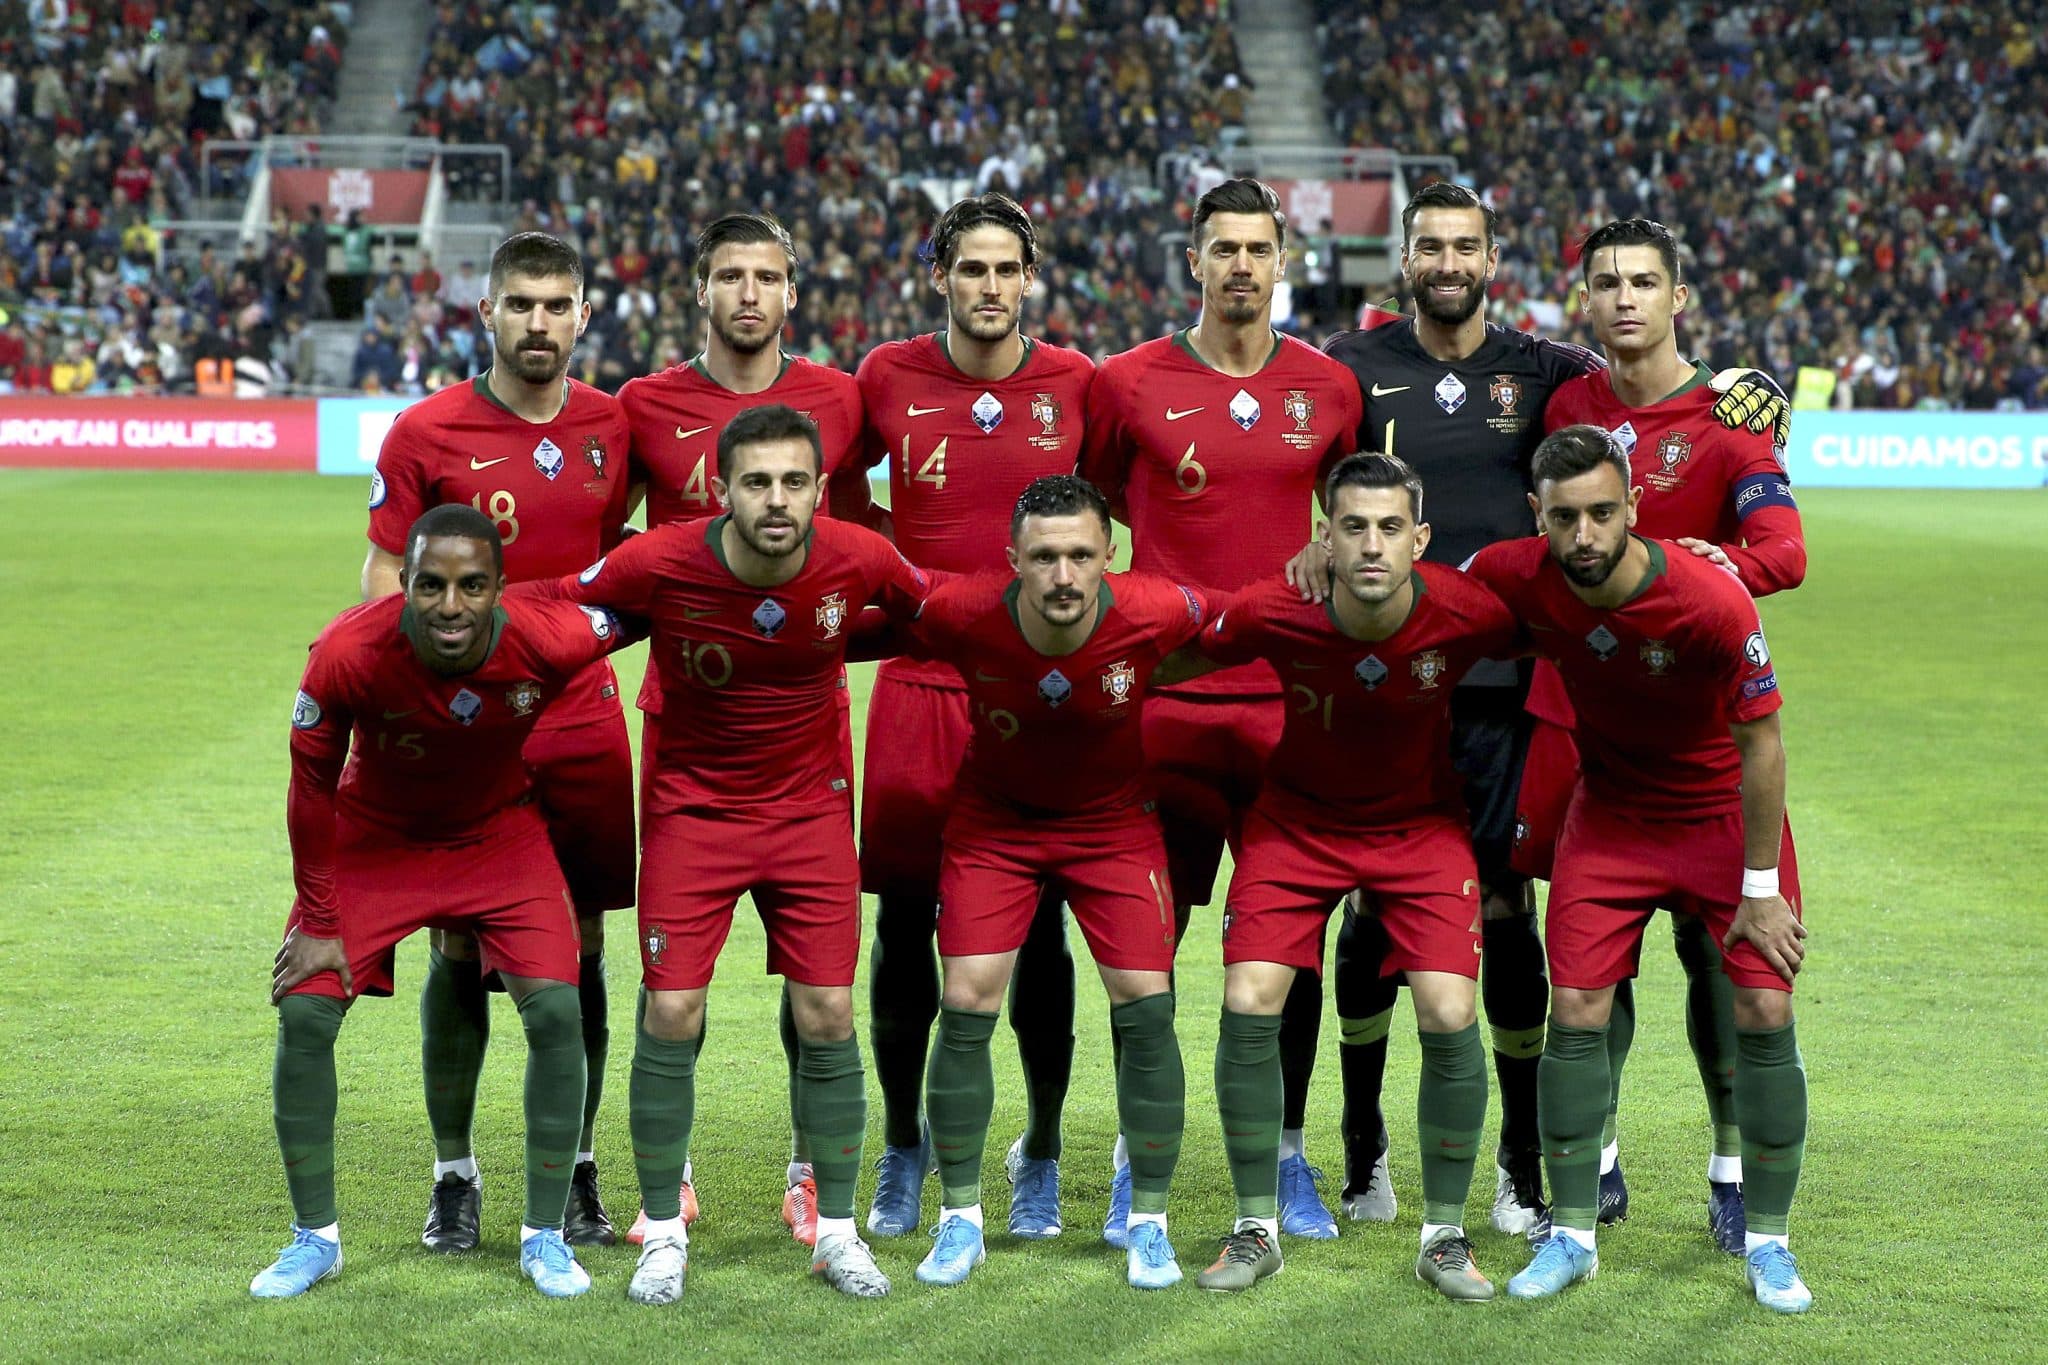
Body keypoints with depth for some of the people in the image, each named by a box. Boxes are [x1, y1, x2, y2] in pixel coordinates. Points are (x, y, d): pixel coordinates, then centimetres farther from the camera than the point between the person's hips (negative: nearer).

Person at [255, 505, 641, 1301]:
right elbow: (312, 786, -17)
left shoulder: (547, 643, -33)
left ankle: (544, 1236, 4)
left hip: (500, 838, 0)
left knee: (555, 1011, -14)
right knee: (304, 1014, -10)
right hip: (373, 839, 0)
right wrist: (319, 923, -11)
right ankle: (315, 1237, 9)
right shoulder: (348, 654, -33)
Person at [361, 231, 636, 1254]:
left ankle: (577, 1170, 16)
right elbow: (385, 579, -2)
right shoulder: (427, 433, -3)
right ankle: (454, 1175, 14)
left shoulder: (611, 429, 6)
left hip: (582, 726, 2)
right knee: (458, 946, 2)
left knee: (579, 946, 5)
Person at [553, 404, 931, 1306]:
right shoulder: (658, 564, -21)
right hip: (692, 805, -1)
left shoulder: (859, 562, -17)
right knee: (670, 1014, -5)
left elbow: (933, 614, 5)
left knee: (827, 1018, -1)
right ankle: (664, 1235, 10)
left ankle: (836, 1232, 14)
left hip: (811, 806, 1)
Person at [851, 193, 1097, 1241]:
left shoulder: (1076, 384, 1)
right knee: (904, 923, 4)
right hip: (918, 686, 0)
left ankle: (1041, 1153, 20)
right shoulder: (888, 379, 1)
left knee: (1039, 930, 3)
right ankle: (903, 1146, 22)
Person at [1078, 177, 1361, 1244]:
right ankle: (1139, 1158, 13)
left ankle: (1286, 1156, 18)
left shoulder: (1328, 388, 7)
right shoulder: (1129, 383, 0)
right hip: (1165, 697, -2)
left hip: (1293, 696, 2)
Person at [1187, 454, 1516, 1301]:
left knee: (1450, 1017, -13)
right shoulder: (1269, 614, -26)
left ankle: (1445, 1237, 7)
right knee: (1249, 1005, -12)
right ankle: (1255, 1230, 6)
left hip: (1421, 823, 0)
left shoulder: (1467, 614, -25)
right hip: (1296, 818, 0)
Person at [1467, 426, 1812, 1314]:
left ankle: (1768, 1243, 6)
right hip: (1608, 815, 3)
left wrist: (1759, 888, -14)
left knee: (1764, 1013, -9)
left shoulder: (1712, 601, -29)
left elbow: (1760, 745, -18)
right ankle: (1571, 1236, 8)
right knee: (1576, 1012, -5)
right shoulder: (1516, 578, -20)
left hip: (1726, 816, -2)